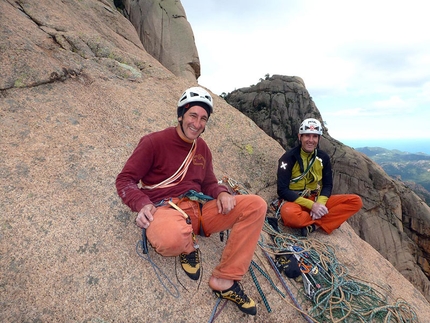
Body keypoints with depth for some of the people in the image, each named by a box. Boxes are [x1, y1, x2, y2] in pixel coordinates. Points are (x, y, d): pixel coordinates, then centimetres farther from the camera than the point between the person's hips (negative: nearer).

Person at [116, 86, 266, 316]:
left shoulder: (202, 148, 14)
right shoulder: (154, 142, -3)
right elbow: (125, 180, -2)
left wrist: (222, 193, -5)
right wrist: (143, 204, -22)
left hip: (199, 208, 6)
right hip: (165, 209, -6)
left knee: (256, 205, -12)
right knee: (172, 239, -44)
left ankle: (224, 280, -9)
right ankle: (188, 246, -2)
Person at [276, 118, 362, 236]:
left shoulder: (323, 157, 3)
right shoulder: (288, 158, -13)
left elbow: (328, 185, 6)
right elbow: (282, 190, -17)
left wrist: (320, 203, -16)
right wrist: (311, 205, -23)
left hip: (316, 200, 5)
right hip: (294, 201, -5)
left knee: (356, 201, -11)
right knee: (289, 214, -41)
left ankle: (314, 226, -21)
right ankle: (328, 221, -13)